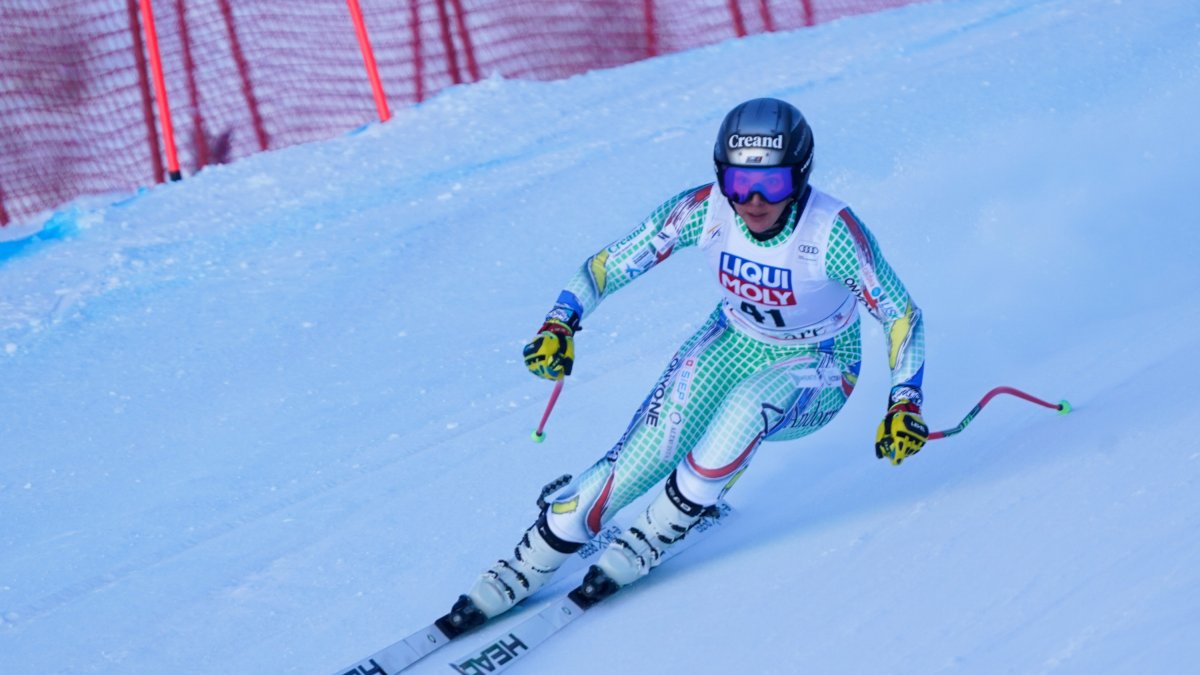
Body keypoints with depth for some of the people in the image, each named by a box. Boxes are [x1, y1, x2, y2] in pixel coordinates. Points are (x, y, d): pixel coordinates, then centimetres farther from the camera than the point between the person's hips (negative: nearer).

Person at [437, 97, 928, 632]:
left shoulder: (832, 231, -30)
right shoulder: (704, 210, -21)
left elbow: (901, 313, -20)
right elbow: (609, 265, -14)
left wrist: (905, 402, -31)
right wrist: (560, 323, -31)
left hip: (817, 367, -3)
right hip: (736, 341, 3)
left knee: (749, 403, -37)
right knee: (645, 453, -18)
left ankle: (655, 534, -18)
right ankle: (525, 567, -6)